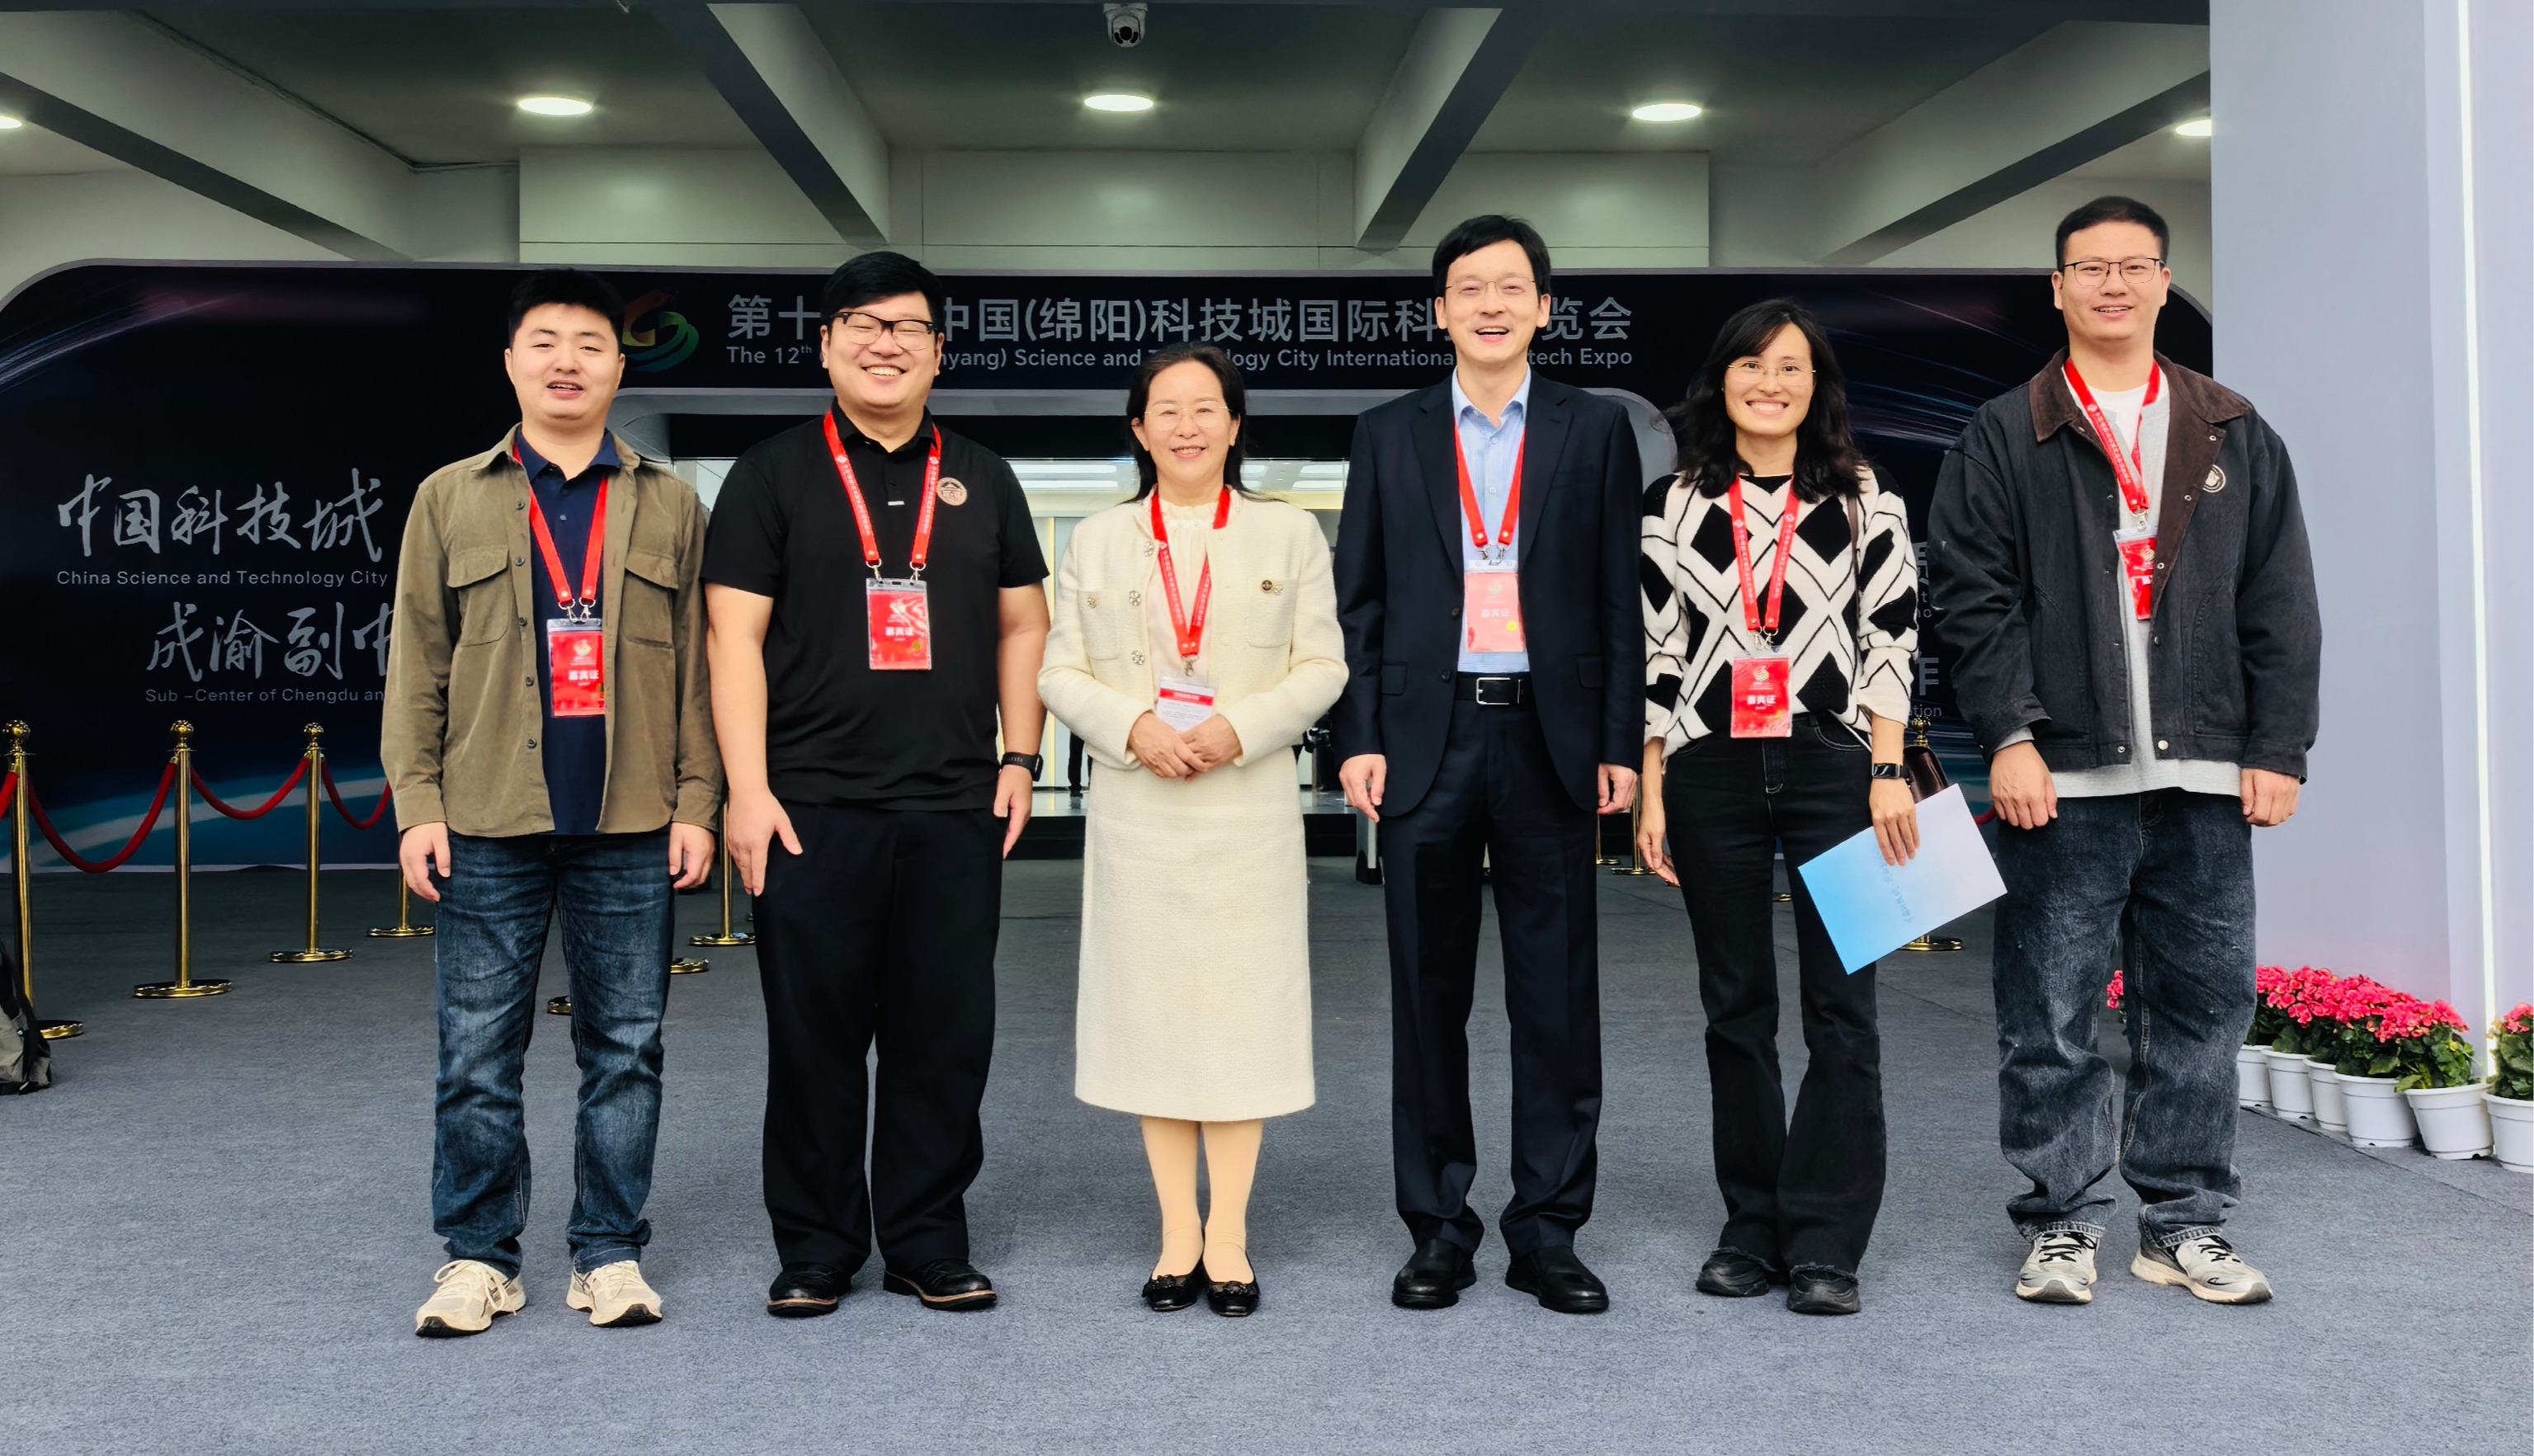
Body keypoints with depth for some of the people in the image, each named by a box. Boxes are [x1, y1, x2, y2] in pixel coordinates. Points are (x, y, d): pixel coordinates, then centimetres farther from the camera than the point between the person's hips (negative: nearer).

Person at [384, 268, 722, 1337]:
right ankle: (478, 1256, 17)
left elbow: (698, 667, 5)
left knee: (624, 1048, 6)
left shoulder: (669, 506, 9)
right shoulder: (450, 499, 9)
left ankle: (610, 1253, 17)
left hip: (631, 828, 0)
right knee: (477, 1053, 4)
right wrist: (418, 803, -2)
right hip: (488, 826, 0)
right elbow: (416, 665, 6)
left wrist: (695, 801, -2)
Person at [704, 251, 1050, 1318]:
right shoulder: (773, 475, 5)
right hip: (811, 807, -2)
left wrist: (1019, 760, 6)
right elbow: (735, 638, 0)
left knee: (946, 1034, 5)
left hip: (955, 809, 2)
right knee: (813, 1035, 4)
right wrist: (747, 788, -8)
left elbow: (1022, 626, 16)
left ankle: (927, 1244, 18)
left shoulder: (982, 480, 14)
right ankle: (816, 1249, 17)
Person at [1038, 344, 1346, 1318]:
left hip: (1249, 808, -1)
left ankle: (1228, 1234, 9)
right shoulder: (1098, 542, 11)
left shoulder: (1290, 535, 8)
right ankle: (1178, 1232, 13)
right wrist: (1135, 727, -12)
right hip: (1136, 810, 1)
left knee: (1241, 1007, 0)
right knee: (1151, 1008, 3)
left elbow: (1322, 667, 2)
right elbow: (1061, 673, 7)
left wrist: (1240, 728, -13)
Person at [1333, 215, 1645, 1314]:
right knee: (1429, 995, 6)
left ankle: (1546, 1231, 14)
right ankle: (1437, 1229, 16)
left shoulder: (1595, 430, 8)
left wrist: (1619, 743, -1)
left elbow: (1618, 598, 5)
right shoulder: (1389, 436, 10)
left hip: (1549, 740, 0)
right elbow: (1358, 600, 8)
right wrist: (1359, 739, -1)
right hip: (1428, 739, 1)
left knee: (1558, 996, 3)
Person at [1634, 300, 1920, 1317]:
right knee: (1736, 1005, 7)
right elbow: (1654, 652, 7)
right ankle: (1752, 1225, 17)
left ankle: (1823, 1241, 3)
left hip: (1835, 767, -1)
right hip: (1711, 774, 1)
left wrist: (1887, 772, -7)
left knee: (1841, 1005, -4)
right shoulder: (1672, 506, 8)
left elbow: (1892, 636, 2)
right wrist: (1650, 790, 2)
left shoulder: (1865, 502, 7)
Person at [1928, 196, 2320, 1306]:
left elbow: (2280, 606, 11)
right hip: (2062, 778, -2)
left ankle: (2184, 1223, 19)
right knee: (2050, 1016, 1)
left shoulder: (2235, 436, 14)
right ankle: (2062, 1223, 13)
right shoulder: (2004, 439, 6)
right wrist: (2009, 734, -11)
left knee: (2201, 1006, 7)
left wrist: (2278, 747, 3)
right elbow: (1971, 597, -2)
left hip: (2203, 777, 3)